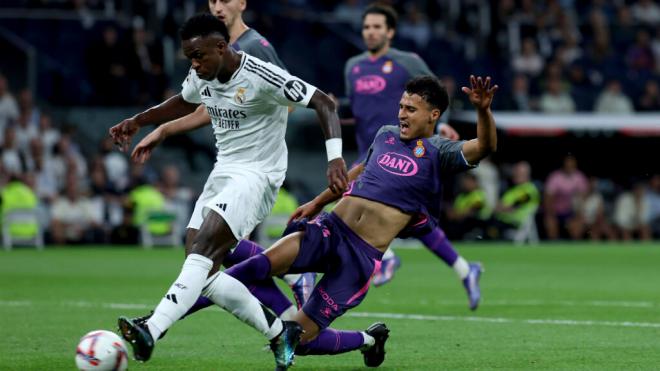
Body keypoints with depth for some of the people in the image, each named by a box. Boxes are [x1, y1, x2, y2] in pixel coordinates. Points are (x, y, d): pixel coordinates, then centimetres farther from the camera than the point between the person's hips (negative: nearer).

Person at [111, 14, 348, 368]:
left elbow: (324, 103, -18)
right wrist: (138, 121, 20)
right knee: (203, 274, -1)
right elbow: (183, 102, 28)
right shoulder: (201, 76, 3)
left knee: (201, 253, -25)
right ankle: (279, 332, 10)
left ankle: (150, 333, -34)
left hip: (257, 176, -8)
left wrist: (335, 157, -28)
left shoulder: (261, 77, -19)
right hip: (222, 172, 9)